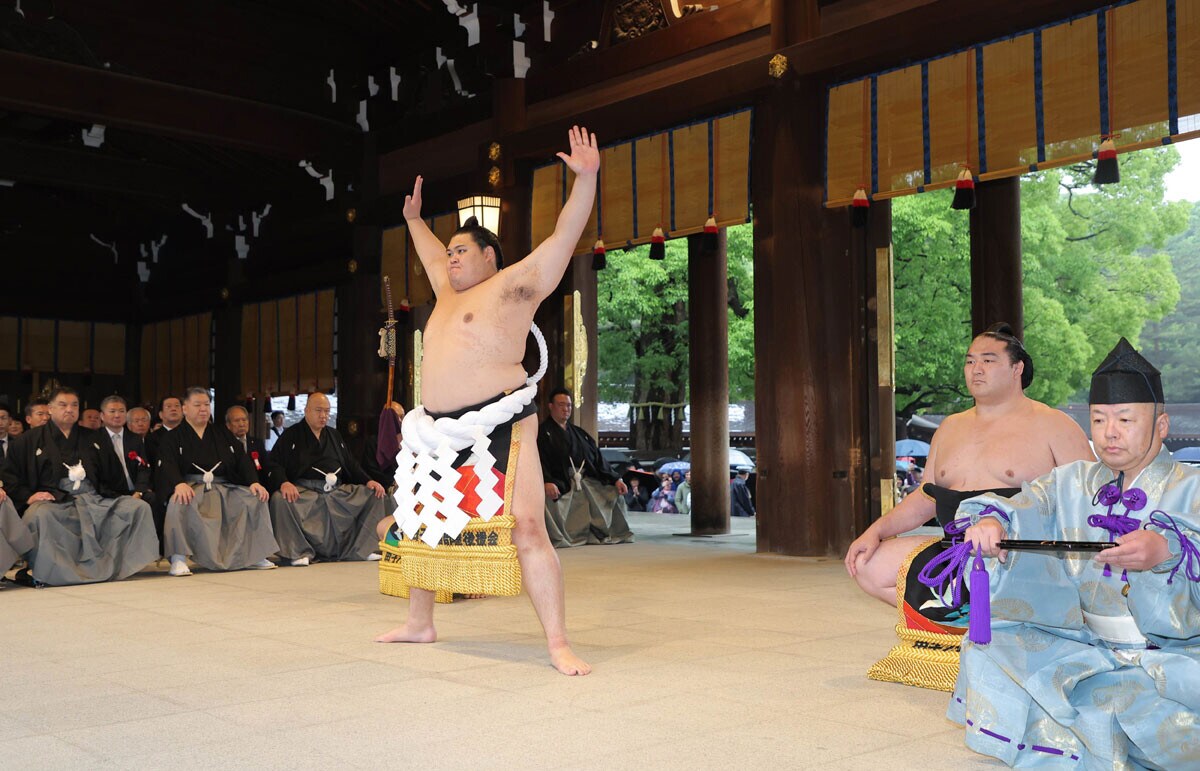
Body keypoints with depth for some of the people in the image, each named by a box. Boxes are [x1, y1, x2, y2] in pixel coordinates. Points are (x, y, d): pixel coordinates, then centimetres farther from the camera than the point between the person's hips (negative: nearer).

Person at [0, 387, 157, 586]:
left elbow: (115, 476, 25)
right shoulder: (29, 440, 16)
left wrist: (108, 495, 7)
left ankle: (113, 565, -22)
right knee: (40, 514, -40)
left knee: (139, 507, -20)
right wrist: (27, 496, -7)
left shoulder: (94, 439, 24)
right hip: (54, 501, -3)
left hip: (95, 500, 3)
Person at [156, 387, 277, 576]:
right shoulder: (174, 437, 11)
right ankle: (178, 559, -35)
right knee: (179, 503, -38)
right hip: (191, 488, -3)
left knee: (256, 499, -21)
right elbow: (167, 465, -6)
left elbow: (242, 459, 12)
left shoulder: (222, 434, 22)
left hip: (224, 488, 4)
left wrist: (254, 482, -8)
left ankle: (255, 555, -15)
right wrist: (179, 484, -29)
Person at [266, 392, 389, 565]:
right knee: (280, 499, -36)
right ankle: (300, 552, -23)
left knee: (376, 495, -10)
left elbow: (351, 463, 22)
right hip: (304, 489, -4)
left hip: (338, 489, 5)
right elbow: (275, 463, -3)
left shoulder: (334, 435, 24)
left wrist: (368, 481, 5)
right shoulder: (291, 436, 8)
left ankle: (360, 548, -5)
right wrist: (284, 483, -24)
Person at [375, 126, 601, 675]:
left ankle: (558, 644, -12)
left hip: (500, 428, -9)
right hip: (441, 433, 9)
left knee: (527, 530, -15)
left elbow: (563, 239, -9)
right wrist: (415, 219, 49)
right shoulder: (449, 292, 21)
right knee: (415, 522, 15)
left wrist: (585, 179, -17)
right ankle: (420, 624, 32)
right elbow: (433, 256, 42)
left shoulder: (512, 286, -1)